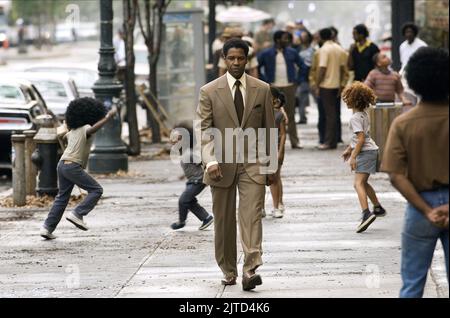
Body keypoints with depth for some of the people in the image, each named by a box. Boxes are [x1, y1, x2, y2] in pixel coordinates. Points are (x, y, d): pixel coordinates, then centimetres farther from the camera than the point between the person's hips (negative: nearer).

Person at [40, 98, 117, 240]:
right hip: (73, 166, -8)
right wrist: (109, 116, -36)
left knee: (62, 197, 15)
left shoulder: (73, 131, 16)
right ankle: (77, 214, -13)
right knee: (96, 190, -1)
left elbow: (65, 136, 38)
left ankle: (47, 228, 10)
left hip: (62, 164, 8)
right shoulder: (85, 129, -9)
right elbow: (94, 128, -33)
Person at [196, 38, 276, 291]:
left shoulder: (262, 90, 4)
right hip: (222, 165, 0)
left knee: (252, 215, -14)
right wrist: (210, 161, -19)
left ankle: (250, 270, -22)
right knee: (224, 221, 7)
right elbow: (205, 130, -4)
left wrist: (271, 166, 8)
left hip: (253, 163, 0)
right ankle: (229, 271, 20)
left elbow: (269, 129, 9)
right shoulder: (209, 92, 0)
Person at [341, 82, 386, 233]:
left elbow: (361, 138, -21)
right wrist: (349, 150, 30)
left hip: (365, 152, -10)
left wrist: (353, 157, -20)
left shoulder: (355, 118, -16)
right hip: (372, 150, 10)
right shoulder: (364, 114, 13)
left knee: (359, 184, -18)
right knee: (363, 182, 25)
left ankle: (366, 213, -33)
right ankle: (378, 208, 39)